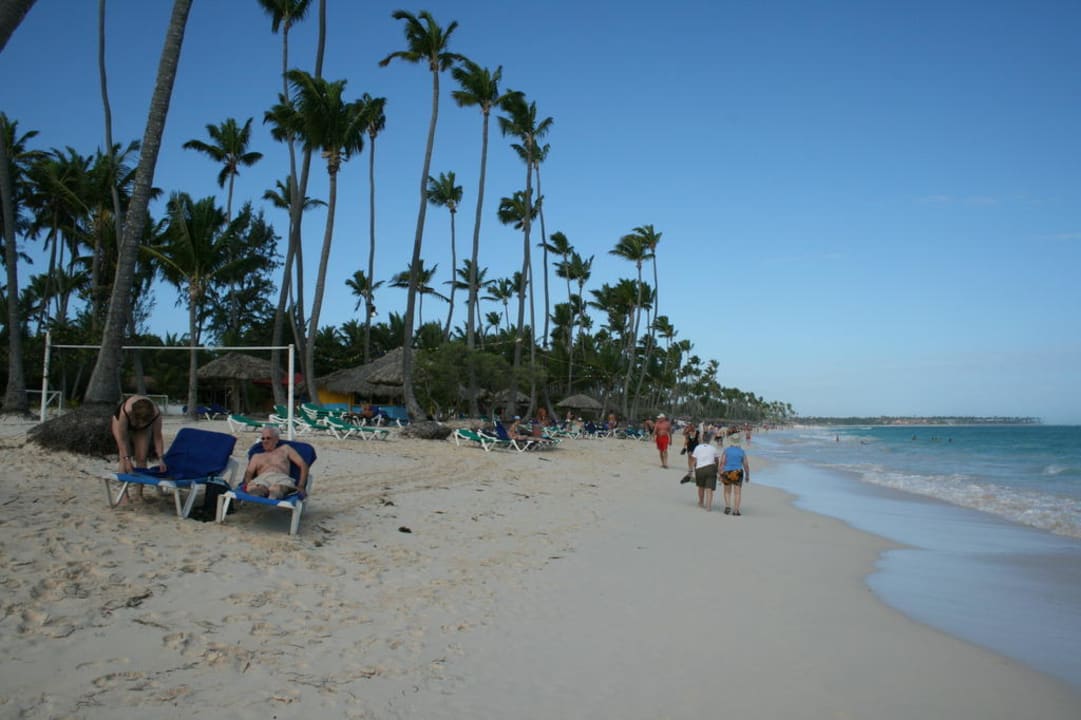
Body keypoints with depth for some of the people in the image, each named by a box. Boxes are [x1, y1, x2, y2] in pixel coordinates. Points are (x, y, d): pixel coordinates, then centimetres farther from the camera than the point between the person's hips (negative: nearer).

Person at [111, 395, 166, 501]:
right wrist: (127, 459, -36)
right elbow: (121, 438, -34)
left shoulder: (156, 414, -36)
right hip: (121, 423, -2)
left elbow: (157, 437, -23)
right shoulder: (126, 411, -43)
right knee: (124, 458, -14)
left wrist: (160, 458, -27)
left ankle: (139, 493, -1)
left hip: (143, 429, 2)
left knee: (141, 458, -8)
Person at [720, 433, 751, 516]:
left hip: (727, 473, 1)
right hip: (738, 473, -1)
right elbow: (746, 465, 1)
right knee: (737, 493, 3)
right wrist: (747, 475, 13)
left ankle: (727, 506, 2)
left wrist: (721, 475, -6)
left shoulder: (726, 450, -3)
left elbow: (722, 463, -9)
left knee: (727, 492, 17)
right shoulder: (742, 451, -1)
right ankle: (736, 510, -4)